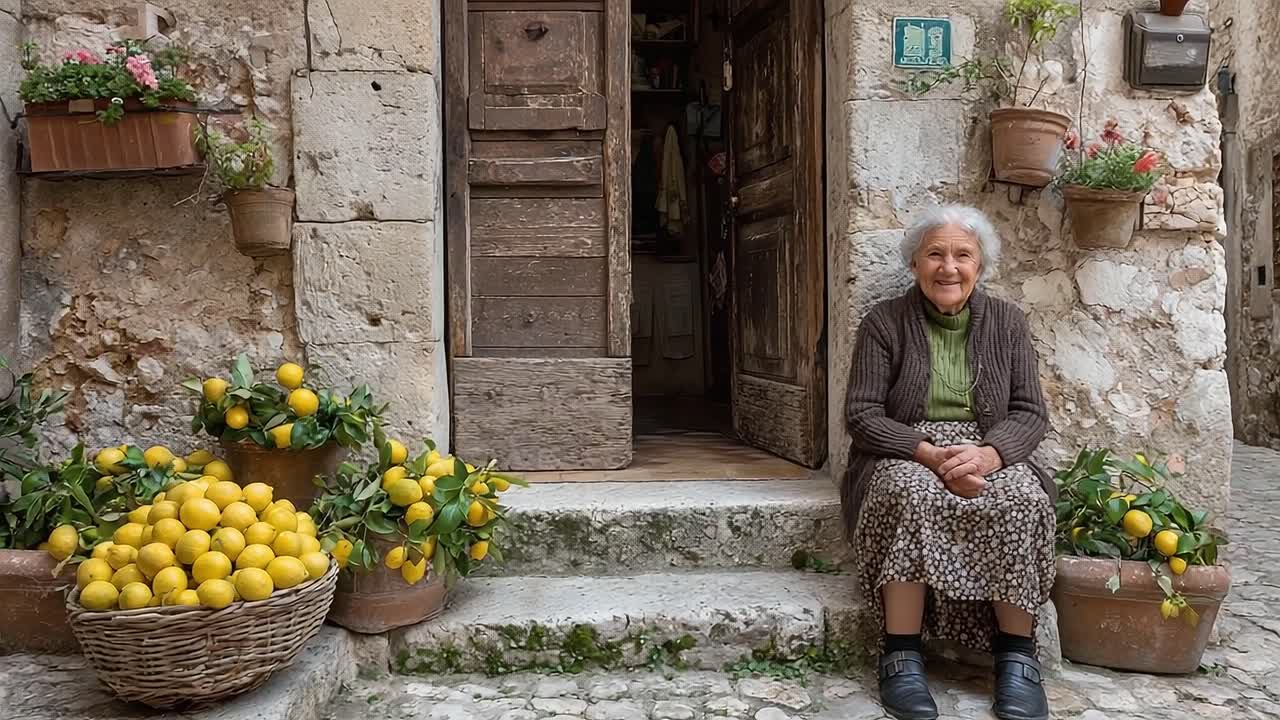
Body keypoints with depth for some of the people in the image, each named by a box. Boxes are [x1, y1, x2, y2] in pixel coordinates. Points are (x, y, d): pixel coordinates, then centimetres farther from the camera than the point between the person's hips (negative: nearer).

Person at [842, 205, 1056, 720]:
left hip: (989, 454, 2)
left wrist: (986, 453, -21)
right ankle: (901, 656, -26)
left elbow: (1030, 413, 2)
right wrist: (930, 453, -23)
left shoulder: (1006, 322, 8)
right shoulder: (884, 323, 0)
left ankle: (1017, 655, -16)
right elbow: (863, 415, -7)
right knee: (912, 495, -36)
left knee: (1024, 500, -31)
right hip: (904, 456, -2)